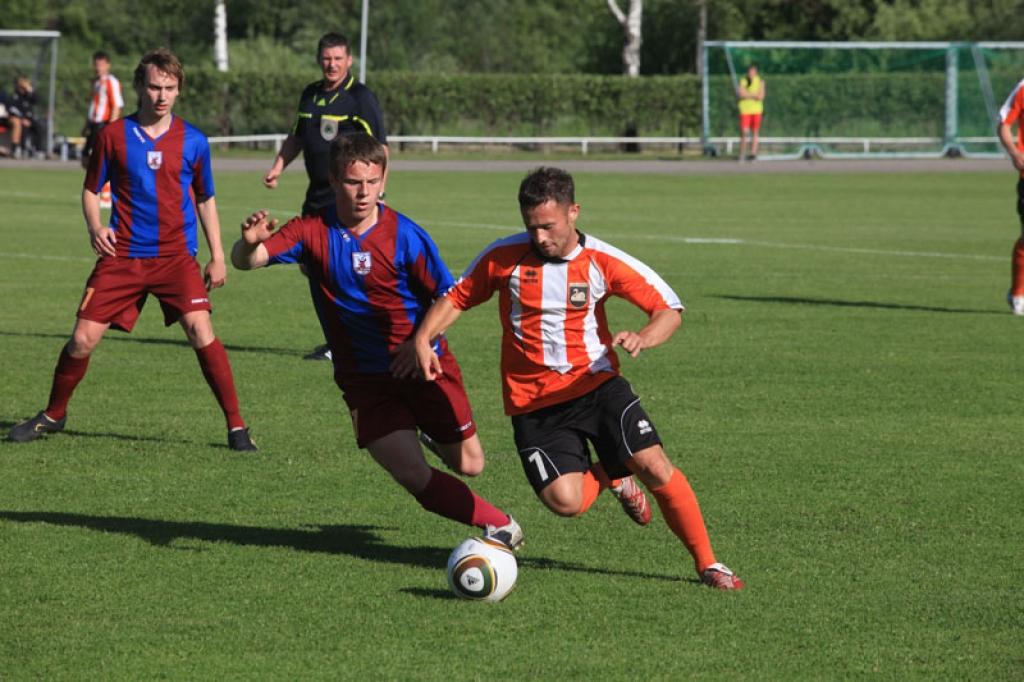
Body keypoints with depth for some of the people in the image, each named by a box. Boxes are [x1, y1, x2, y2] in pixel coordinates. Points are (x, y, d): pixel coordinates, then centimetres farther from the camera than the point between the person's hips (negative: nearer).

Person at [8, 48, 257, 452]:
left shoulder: (192, 141, 2)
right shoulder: (113, 136, 1)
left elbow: (205, 199, 14)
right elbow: (91, 190, 10)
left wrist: (217, 256, 10)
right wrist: (94, 227, -11)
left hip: (176, 256, -1)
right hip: (122, 257, 1)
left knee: (200, 330, -20)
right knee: (83, 339, -3)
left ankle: (236, 425, -13)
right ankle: (53, 415, 22)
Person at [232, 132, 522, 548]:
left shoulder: (404, 235, -12)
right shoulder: (313, 232, -7)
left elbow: (449, 297, -6)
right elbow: (245, 261, -18)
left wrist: (421, 341, -20)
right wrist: (249, 243, -41)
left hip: (423, 364, 0)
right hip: (365, 379, 0)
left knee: (469, 465, 6)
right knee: (414, 478, -11)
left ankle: (430, 432, 41)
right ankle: (498, 523, 9)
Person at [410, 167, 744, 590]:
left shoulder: (602, 261, -7)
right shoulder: (504, 257, -4)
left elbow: (669, 309, -5)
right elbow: (456, 298, 9)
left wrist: (643, 338, -26)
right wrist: (423, 339, -9)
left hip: (597, 384, 0)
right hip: (533, 402, 0)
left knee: (655, 467, -17)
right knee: (566, 502, -17)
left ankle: (707, 564, 1)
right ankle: (610, 477, 22)